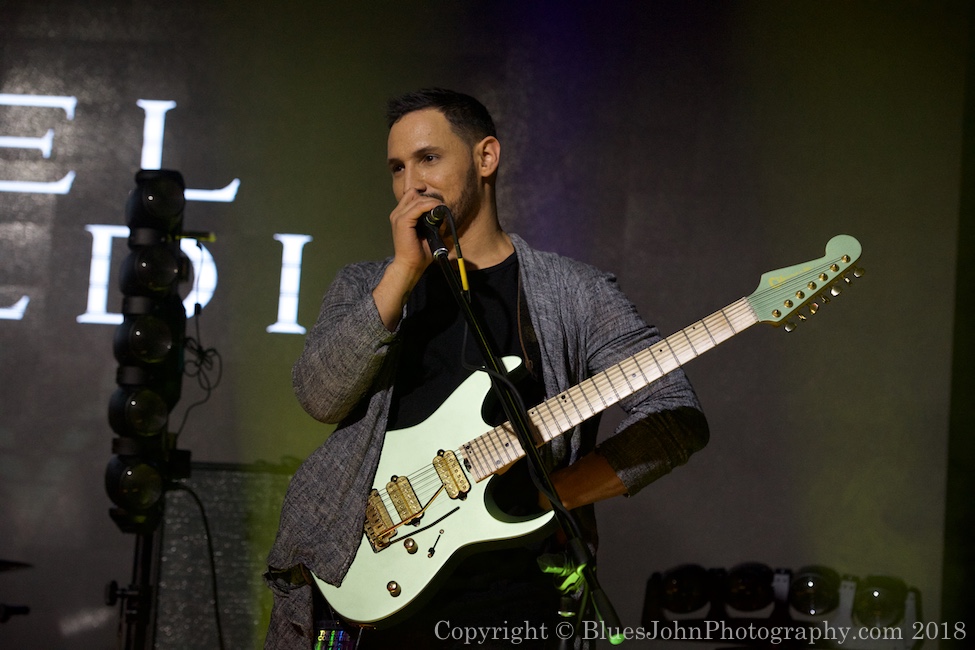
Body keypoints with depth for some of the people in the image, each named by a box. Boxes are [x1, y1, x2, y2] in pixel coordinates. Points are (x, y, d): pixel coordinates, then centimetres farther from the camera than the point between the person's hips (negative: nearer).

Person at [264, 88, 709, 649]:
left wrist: (549, 493, -10)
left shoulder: (572, 294, 6)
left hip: (503, 601, -2)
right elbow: (321, 397, -5)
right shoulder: (366, 285, 13)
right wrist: (406, 270, -11)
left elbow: (677, 417, -2)